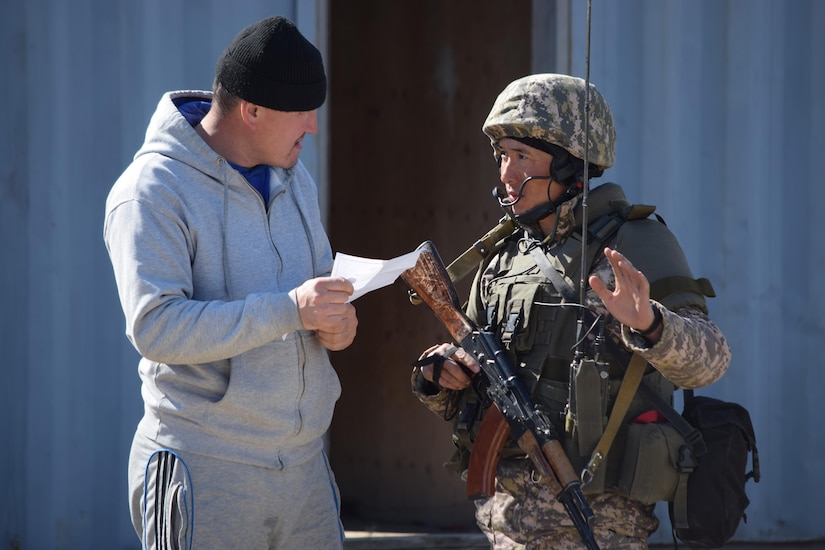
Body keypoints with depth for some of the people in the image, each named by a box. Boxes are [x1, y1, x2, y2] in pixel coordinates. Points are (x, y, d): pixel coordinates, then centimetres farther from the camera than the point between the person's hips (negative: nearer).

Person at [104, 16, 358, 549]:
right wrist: (289, 310, -28)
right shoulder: (152, 190, -12)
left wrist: (337, 322, -2)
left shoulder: (294, 179, 15)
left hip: (305, 465, 7)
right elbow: (155, 328, -22)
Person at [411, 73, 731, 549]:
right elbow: (463, 395, 18)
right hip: (506, 510, 7)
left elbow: (708, 359, -21)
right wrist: (439, 372, -5)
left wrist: (649, 322, -41)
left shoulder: (635, 247, -8)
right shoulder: (505, 257, 12)